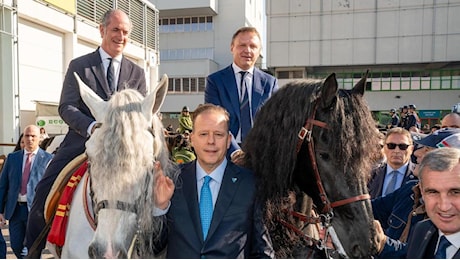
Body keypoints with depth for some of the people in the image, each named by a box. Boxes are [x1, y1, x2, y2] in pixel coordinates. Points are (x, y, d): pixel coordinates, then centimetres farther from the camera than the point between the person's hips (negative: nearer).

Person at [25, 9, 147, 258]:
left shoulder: (137, 72, 12)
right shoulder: (79, 66, 7)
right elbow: (66, 107, -3)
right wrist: (92, 127, -22)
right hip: (82, 141, -1)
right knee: (44, 191, -8)